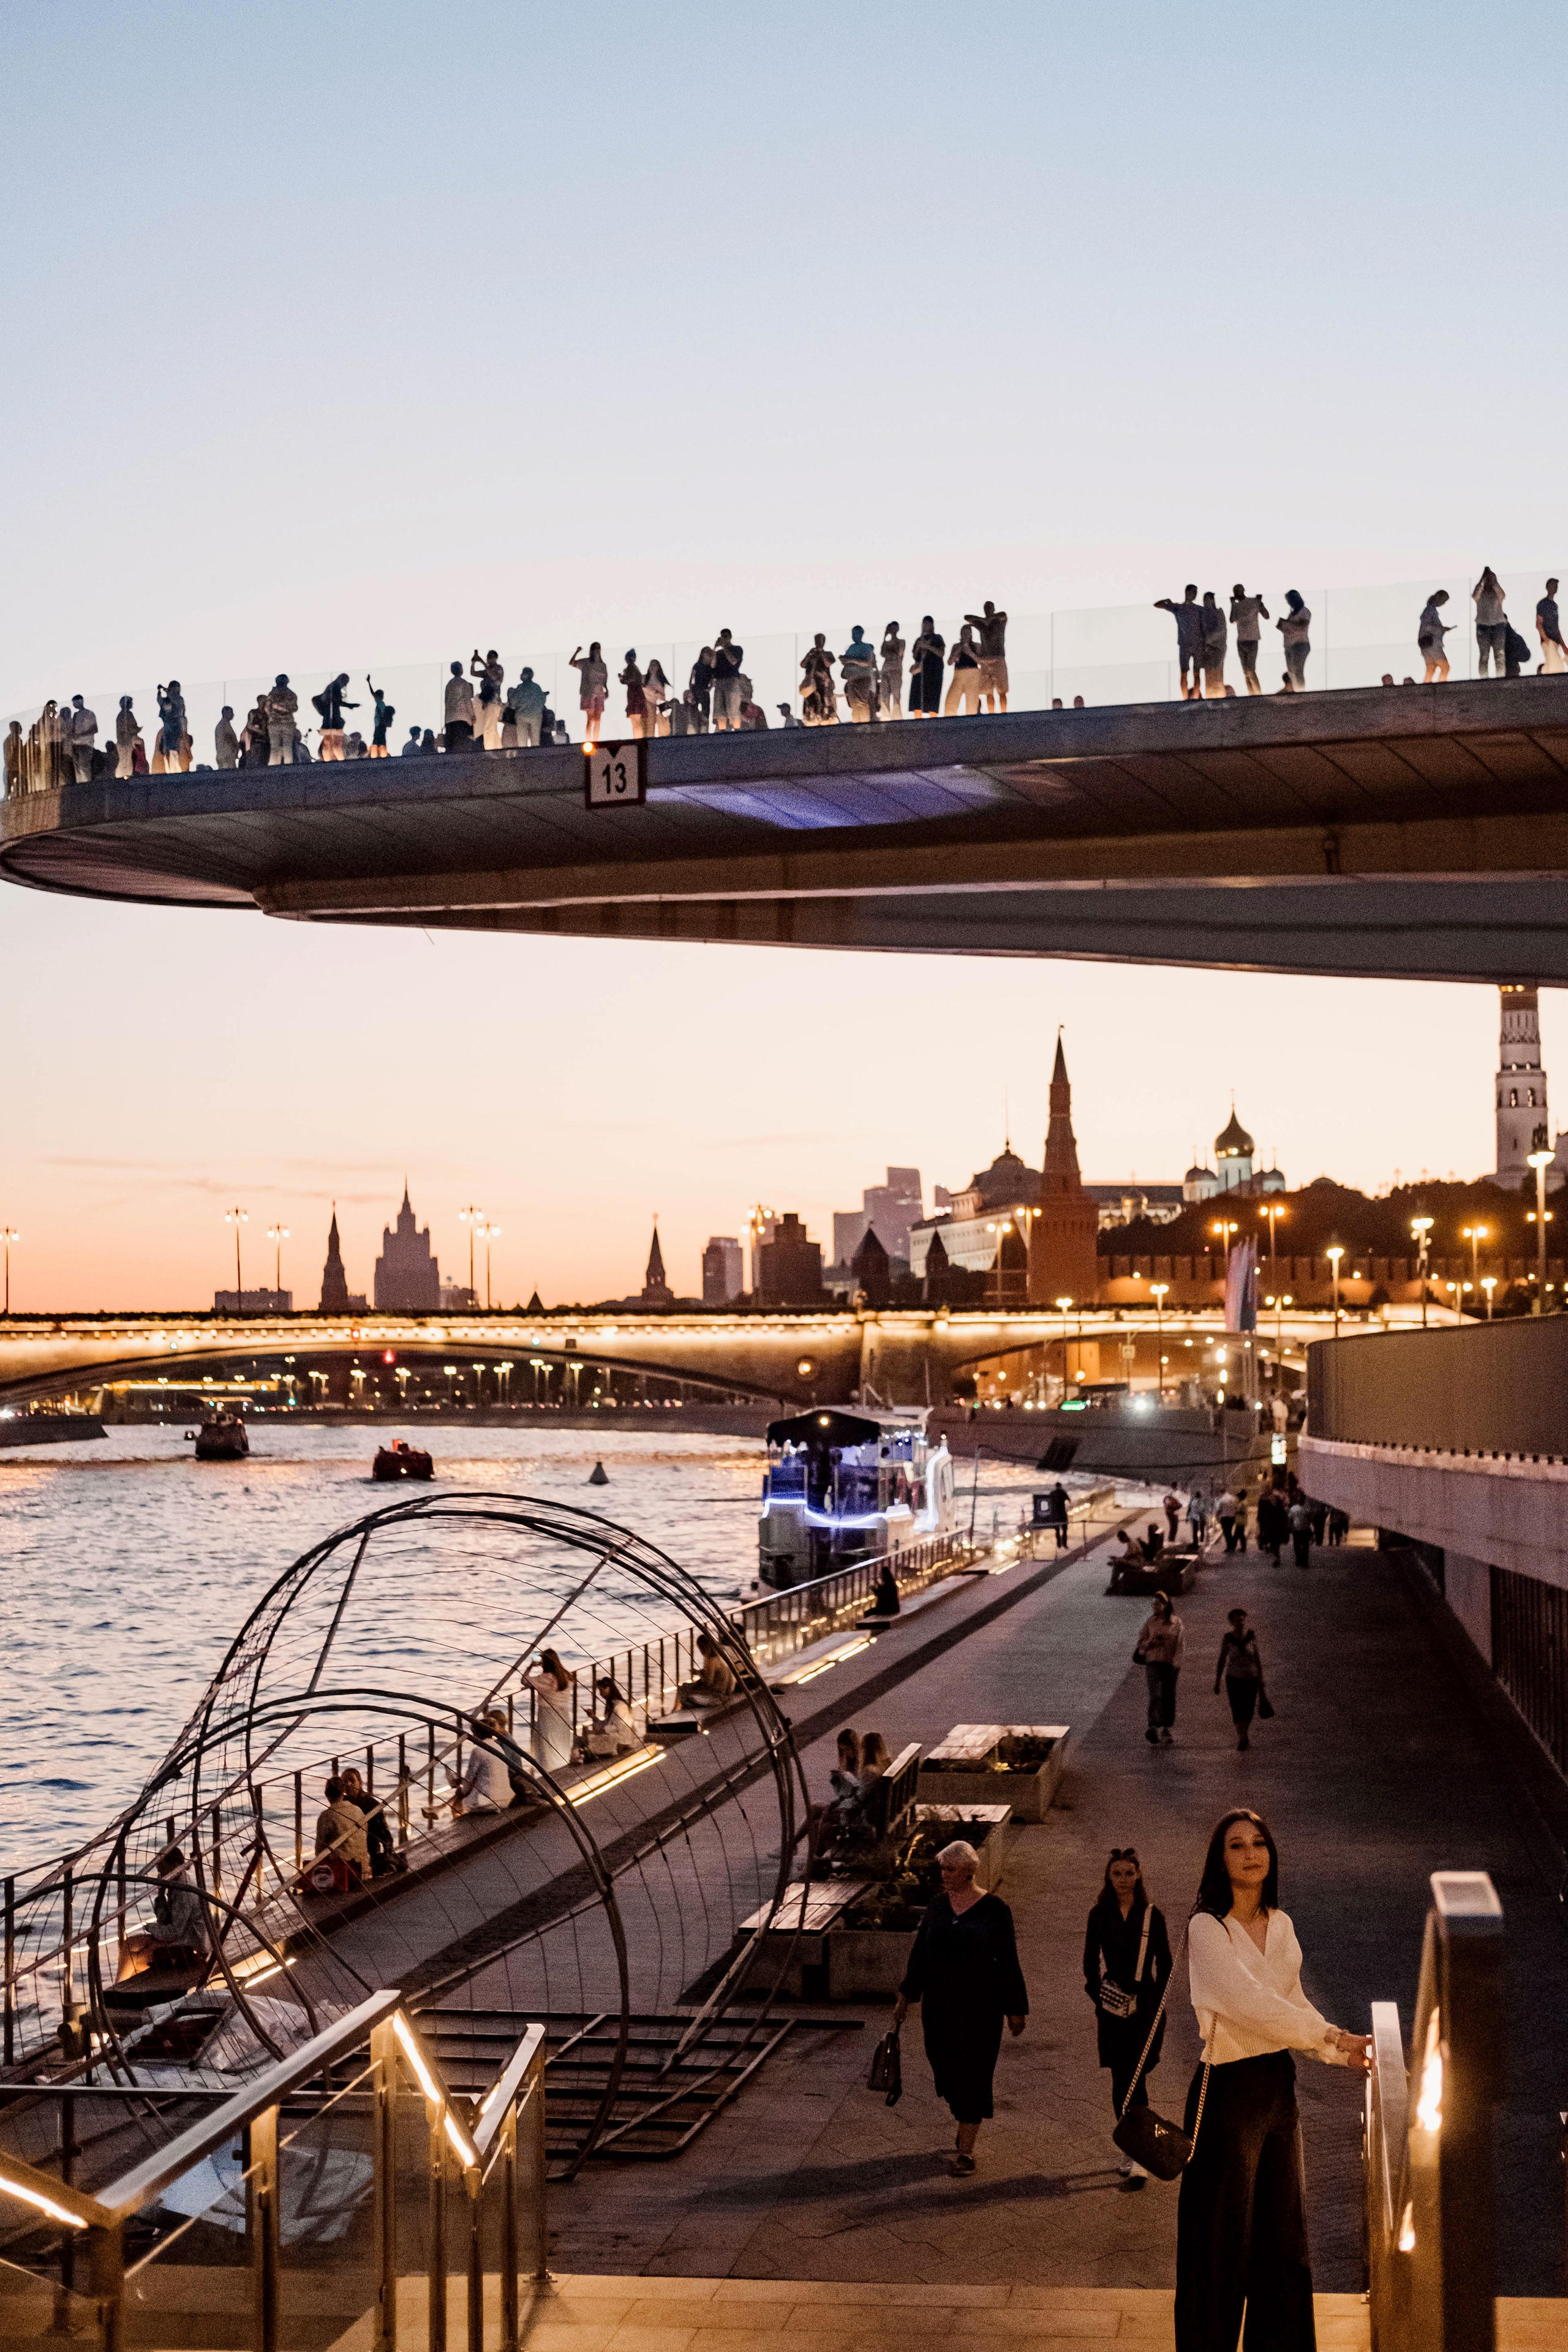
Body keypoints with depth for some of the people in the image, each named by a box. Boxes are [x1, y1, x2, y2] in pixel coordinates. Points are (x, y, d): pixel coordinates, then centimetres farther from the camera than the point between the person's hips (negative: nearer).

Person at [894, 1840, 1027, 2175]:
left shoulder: (993, 1909, -8)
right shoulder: (937, 1905, 5)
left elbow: (1007, 1962, -4)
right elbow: (920, 1953, 12)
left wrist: (1015, 2010, -3)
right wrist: (905, 1996, 13)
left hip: (979, 2006, -4)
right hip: (938, 2004, 5)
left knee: (972, 2073, -4)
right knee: (946, 2070, 10)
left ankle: (966, 2150, 1)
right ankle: (967, 2130, 32)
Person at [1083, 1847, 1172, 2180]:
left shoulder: (1152, 1915, 0)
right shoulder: (1099, 1915, 4)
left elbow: (1164, 1964, 3)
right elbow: (1090, 1962, 9)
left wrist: (1156, 2003, -5)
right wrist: (1098, 1994, -3)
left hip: (1145, 2006, -2)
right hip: (1112, 2008, 2)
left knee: (1135, 2079, -10)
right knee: (1120, 2080, 6)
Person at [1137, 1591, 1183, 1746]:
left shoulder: (1177, 1623, 1)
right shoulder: (1151, 1622, 6)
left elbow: (1181, 1644, -1)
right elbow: (1141, 1641, 9)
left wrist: (1176, 1662, -11)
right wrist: (1151, 1643, -12)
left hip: (1170, 1664, 0)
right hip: (1153, 1662, 0)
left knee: (1169, 1696, 7)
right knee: (1156, 1695, -15)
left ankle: (1166, 1728, 22)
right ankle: (1153, 1728, -22)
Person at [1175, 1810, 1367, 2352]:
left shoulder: (1280, 1925, 8)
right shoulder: (1207, 1928, -14)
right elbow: (1246, 2001, -25)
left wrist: (1342, 2053, 0)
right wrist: (1330, 2034, -26)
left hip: (1279, 2084, 7)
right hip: (1229, 2088, -7)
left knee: (1283, 2231, 14)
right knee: (1223, 2236, 3)